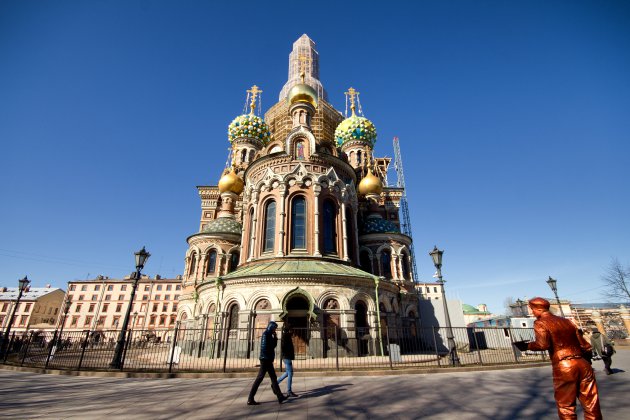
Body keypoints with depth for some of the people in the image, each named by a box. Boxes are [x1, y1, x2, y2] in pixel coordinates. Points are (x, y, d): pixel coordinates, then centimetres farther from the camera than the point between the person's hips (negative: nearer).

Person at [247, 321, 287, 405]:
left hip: (269, 360, 10)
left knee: (274, 378, 11)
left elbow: (274, 345, 18)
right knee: (259, 378, -3)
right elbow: (264, 347, -22)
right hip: (265, 359, -10)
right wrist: (269, 356, -10)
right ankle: (250, 399, 5)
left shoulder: (270, 335, 14)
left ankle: (280, 397, 16)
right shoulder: (265, 334, -14)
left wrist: (275, 337, 3)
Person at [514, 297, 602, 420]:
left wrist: (527, 346, -4)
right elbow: (585, 346, 17)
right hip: (583, 364, 6)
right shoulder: (567, 321, 16)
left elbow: (543, 344, -19)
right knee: (591, 406, 14)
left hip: (563, 367, -6)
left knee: (566, 407, 8)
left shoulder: (540, 323, -4)